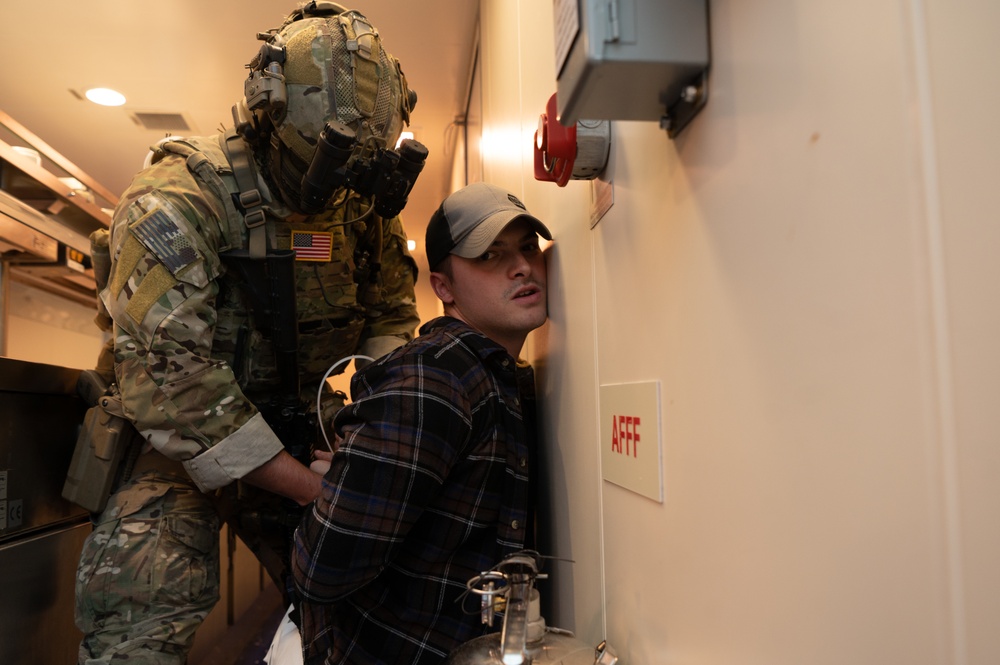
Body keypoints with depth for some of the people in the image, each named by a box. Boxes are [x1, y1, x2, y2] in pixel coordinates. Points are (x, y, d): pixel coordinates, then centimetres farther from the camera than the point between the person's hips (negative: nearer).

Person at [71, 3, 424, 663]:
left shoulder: (363, 203, -4)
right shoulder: (179, 197, -21)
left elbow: (393, 312, 11)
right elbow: (169, 377, -28)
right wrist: (312, 490, -28)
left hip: (299, 436, 5)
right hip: (181, 439, -4)